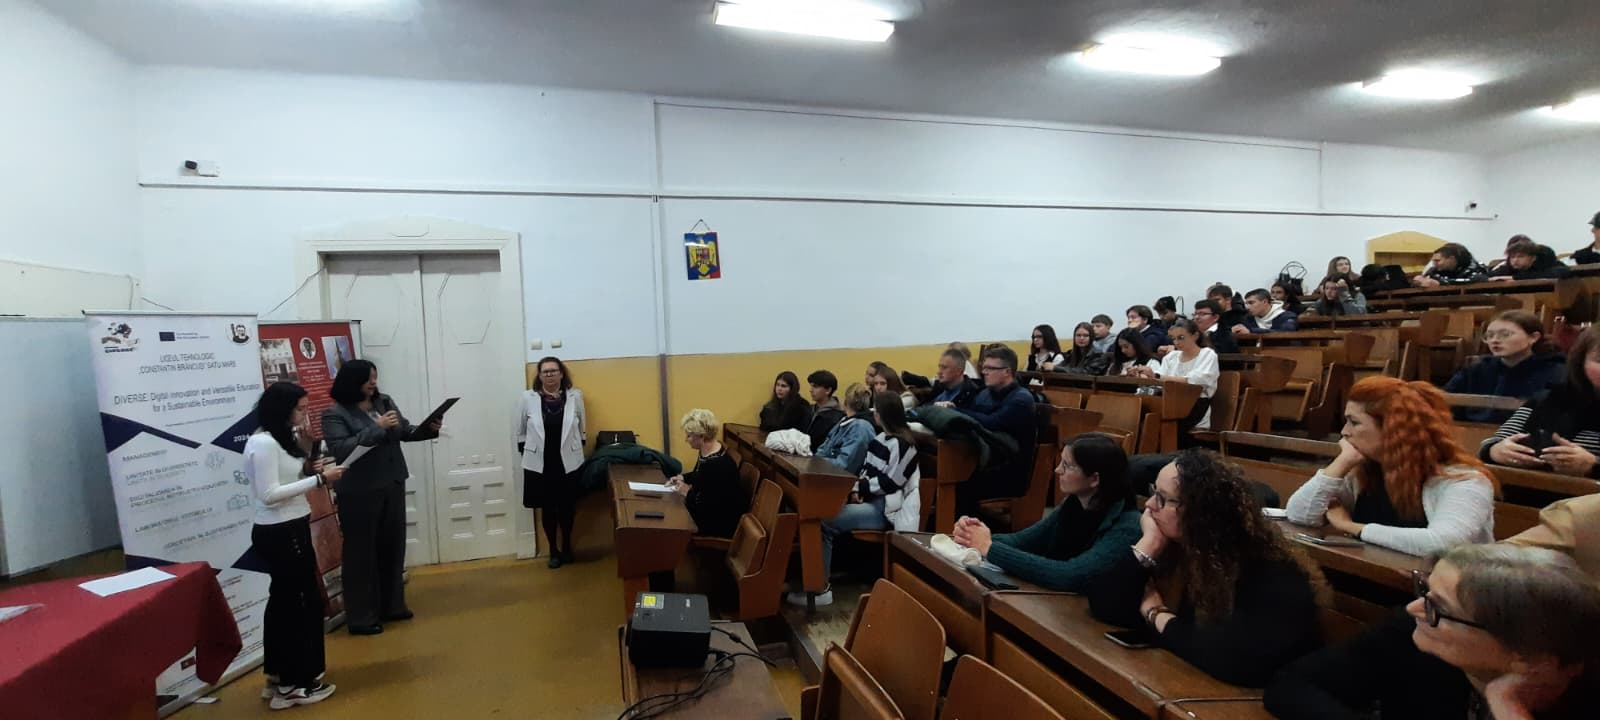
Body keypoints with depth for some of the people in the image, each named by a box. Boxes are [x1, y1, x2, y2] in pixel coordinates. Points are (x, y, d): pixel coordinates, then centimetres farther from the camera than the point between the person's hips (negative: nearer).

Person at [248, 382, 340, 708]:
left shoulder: (282, 439, 10)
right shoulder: (263, 443, -18)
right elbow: (269, 494, -22)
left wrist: (309, 466, 0)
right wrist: (319, 479, -22)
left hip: (289, 531, 10)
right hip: (279, 535, -10)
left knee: (285, 601, 16)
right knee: (303, 602, -2)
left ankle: (279, 677, 27)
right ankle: (295, 684, 9)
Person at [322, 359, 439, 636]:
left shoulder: (385, 402, 6)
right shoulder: (335, 414, -9)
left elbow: (406, 432, 9)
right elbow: (340, 449, -21)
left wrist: (429, 429, -9)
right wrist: (376, 428, -24)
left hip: (392, 485, 6)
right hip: (359, 493, -6)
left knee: (393, 547, 15)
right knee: (362, 553, 2)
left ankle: (392, 605, 30)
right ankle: (361, 617, 13)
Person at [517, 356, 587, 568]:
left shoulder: (575, 396, -2)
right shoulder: (528, 398, -4)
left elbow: (582, 427, 9)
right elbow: (521, 431, 5)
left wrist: (578, 449, 7)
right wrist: (526, 453, 5)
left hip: (569, 462, 1)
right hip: (540, 464, 0)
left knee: (568, 507, 8)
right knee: (548, 508, 8)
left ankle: (567, 547, 28)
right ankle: (554, 551, 23)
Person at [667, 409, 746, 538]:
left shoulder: (717, 465, -32)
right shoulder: (706, 450, -1)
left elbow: (709, 508, -28)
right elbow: (699, 475, 21)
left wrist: (687, 492, -15)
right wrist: (682, 477, 3)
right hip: (709, 509, 9)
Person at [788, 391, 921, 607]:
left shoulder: (901, 444, -16)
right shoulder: (882, 438, 14)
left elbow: (890, 483, -19)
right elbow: (866, 469, 14)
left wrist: (862, 486, -8)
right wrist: (857, 489, -3)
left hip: (887, 508, -10)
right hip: (872, 500, 10)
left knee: (824, 523, -21)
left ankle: (821, 589, -13)